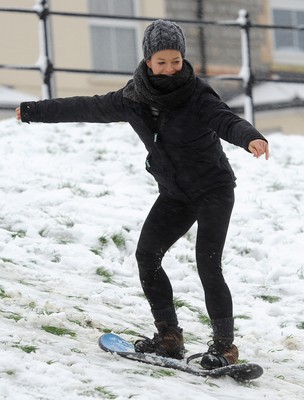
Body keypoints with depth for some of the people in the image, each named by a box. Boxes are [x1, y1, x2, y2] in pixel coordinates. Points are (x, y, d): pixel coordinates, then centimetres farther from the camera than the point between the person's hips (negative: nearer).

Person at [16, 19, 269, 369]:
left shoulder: (197, 95, -17)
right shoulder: (133, 99, -2)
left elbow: (227, 121, -32)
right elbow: (88, 108, 9)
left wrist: (250, 138, -56)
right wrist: (33, 112, 17)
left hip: (213, 189, -5)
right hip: (174, 193, 6)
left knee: (208, 265, -16)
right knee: (147, 255, -8)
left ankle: (224, 345, -8)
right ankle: (169, 337, 1)